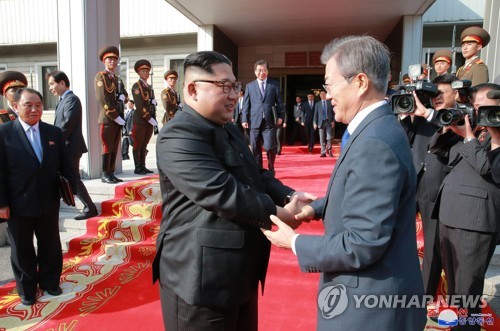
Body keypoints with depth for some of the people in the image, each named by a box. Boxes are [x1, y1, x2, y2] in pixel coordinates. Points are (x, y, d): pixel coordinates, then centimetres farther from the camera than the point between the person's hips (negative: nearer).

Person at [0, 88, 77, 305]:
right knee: (22, 248, 15)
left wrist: (74, 187, -7)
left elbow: (64, 165, 4)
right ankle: (26, 288, 35)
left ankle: (49, 281, 37)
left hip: (49, 201, 3)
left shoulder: (54, 132, 2)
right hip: (18, 204, -2)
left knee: (50, 245, 16)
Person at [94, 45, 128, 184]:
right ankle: (105, 175, 2)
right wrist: (115, 117, -16)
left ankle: (111, 173, 13)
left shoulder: (118, 78, 21)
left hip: (118, 118, 7)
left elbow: (125, 97, 19)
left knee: (114, 148, 8)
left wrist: (123, 97, -6)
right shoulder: (100, 76, -3)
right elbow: (103, 100, -13)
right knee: (107, 147, -4)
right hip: (108, 118, -7)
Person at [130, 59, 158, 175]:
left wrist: (153, 101, 1)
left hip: (150, 120, 7)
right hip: (140, 120, -7)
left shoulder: (149, 87, 18)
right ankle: (137, 168, 4)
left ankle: (143, 166, 16)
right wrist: (149, 118, -18)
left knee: (144, 145, 10)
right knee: (138, 145, 0)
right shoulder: (136, 86, -6)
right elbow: (140, 106, -15)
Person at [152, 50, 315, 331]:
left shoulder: (230, 129, 13)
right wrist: (280, 212, -18)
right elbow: (222, 194, -29)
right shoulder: (180, 135, -20)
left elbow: (258, 175, 13)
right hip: (202, 277, -9)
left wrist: (289, 196, -5)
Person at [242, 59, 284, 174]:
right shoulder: (250, 86, 12)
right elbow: (246, 104, 9)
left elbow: (279, 102, 8)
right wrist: (244, 119, 1)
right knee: (255, 148, 4)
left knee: (270, 147, -6)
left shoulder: (274, 84, 10)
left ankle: (271, 168, 18)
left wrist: (280, 116, 0)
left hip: (269, 121, -1)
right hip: (255, 121, 2)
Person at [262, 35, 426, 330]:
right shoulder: (378, 129, 4)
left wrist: (295, 243, -17)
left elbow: (362, 245, -29)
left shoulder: (374, 143, -29)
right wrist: (316, 207, 3)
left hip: (369, 306, -9)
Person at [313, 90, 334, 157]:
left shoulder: (330, 103, 8)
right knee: (322, 139, 0)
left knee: (329, 138, -6)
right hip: (321, 122, 1)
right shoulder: (317, 104, 10)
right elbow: (315, 114, 8)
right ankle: (323, 152, 4)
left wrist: (333, 121, -4)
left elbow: (333, 113, 6)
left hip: (329, 122, -1)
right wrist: (315, 123, 0)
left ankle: (329, 151, 8)